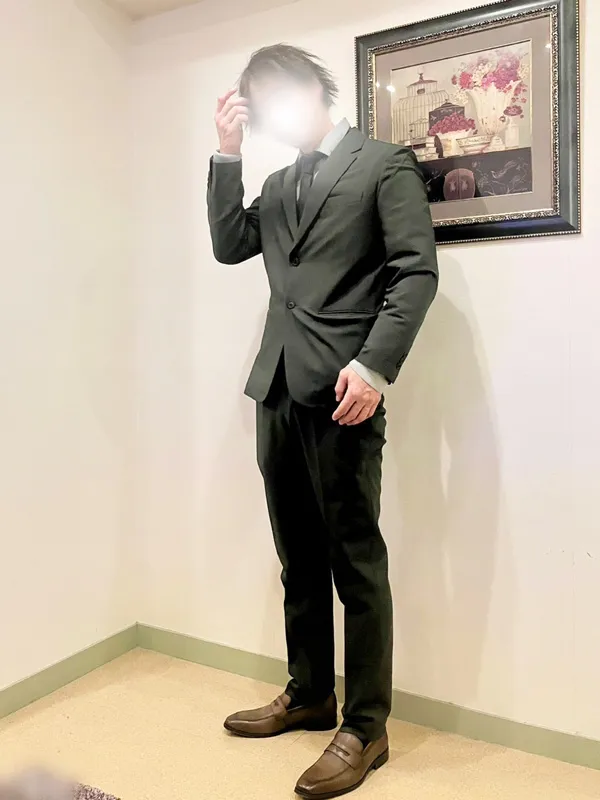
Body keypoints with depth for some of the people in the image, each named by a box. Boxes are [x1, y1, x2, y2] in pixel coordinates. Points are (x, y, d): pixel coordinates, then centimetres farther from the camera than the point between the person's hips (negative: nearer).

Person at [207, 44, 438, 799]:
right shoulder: (279, 183, 24)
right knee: (299, 559, 13)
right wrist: (227, 154, 10)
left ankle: (366, 726, 14)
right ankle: (309, 695, 29)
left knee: (355, 562, 0)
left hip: (338, 392, -6)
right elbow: (228, 246, 15)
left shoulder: (383, 163, 5)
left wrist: (373, 365, -19)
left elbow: (417, 271, -6)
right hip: (278, 393, 7)